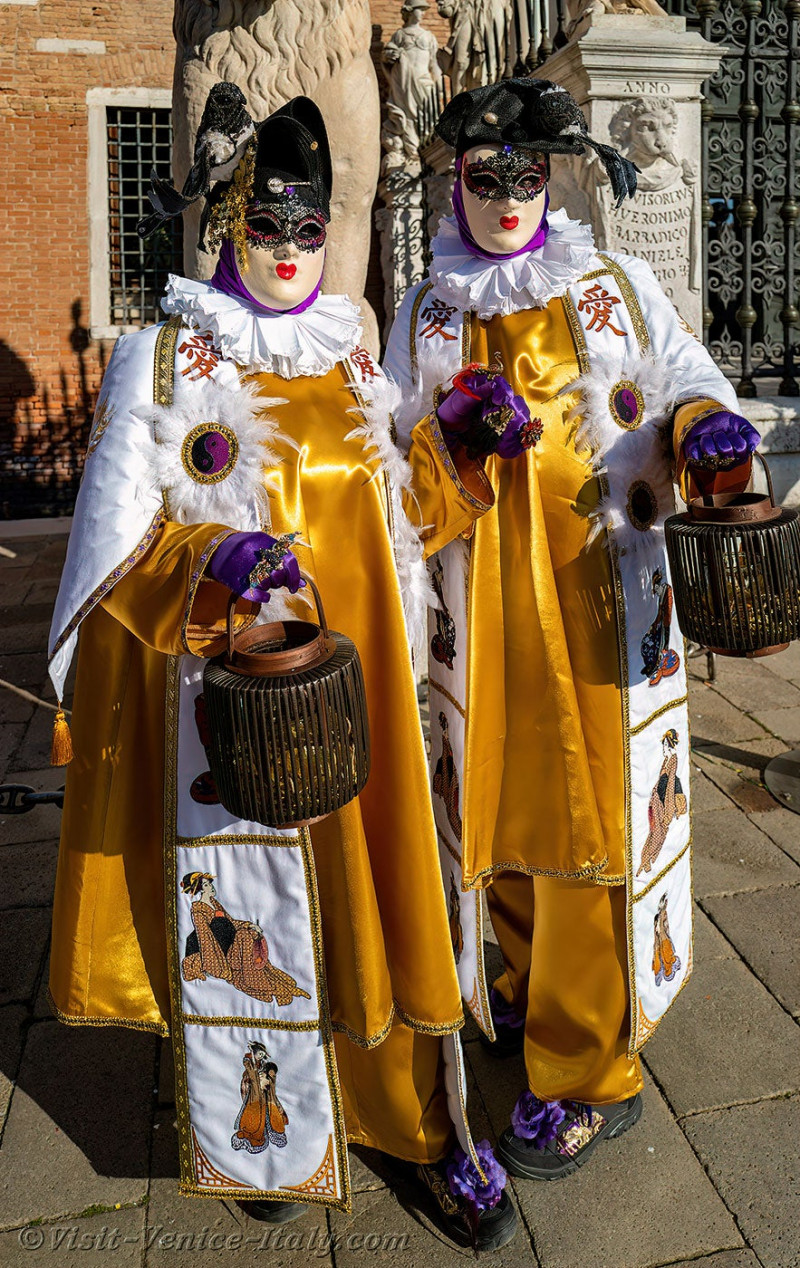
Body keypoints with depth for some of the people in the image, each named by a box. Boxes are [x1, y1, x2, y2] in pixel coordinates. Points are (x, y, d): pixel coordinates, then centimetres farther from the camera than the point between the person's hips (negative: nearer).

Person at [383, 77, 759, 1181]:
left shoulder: (618, 286, 9)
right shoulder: (426, 316, 13)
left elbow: (685, 382, 8)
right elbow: (401, 465, 11)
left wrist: (707, 430, -15)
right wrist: (452, 435, -11)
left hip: (600, 599, -2)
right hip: (482, 605, 3)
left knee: (589, 819, -2)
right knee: (498, 805, 12)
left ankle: (586, 1075, 14)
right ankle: (539, 980, 40)